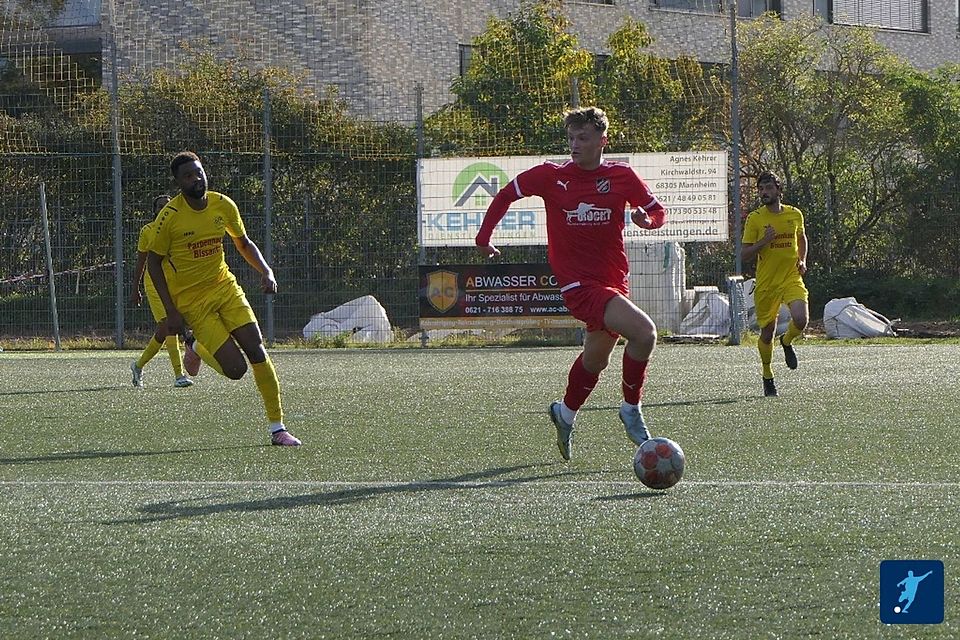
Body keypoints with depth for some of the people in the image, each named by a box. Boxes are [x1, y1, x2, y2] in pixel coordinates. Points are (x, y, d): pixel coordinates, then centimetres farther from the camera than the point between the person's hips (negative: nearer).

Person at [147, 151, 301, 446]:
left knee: (256, 350, -11)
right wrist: (171, 312, -12)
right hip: (191, 298, -4)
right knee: (236, 369, -13)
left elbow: (243, 243, 16)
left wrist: (266, 271, -2)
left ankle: (277, 428, -3)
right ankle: (199, 350, 22)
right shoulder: (170, 216, -15)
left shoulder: (223, 205, -1)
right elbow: (154, 262, -7)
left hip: (224, 286, 4)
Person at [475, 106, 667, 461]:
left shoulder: (622, 176, 0)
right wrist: (484, 237, 6)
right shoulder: (551, 176, -5)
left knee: (596, 359, 20)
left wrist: (646, 218, -14)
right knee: (644, 332, -24)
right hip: (579, 282, -5)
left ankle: (566, 413, 48)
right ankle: (631, 409, -5)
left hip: (614, 280, 5)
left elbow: (658, 211, 9)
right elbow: (505, 195, 8)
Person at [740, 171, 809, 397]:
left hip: (792, 278, 1)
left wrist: (802, 261, 9)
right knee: (767, 332, 5)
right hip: (766, 283, -1)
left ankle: (787, 342, 12)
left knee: (800, 319, -23)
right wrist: (763, 241, -18)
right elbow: (744, 255, -3)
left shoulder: (795, 215, 5)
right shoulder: (755, 218, -3)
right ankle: (767, 376, 28)